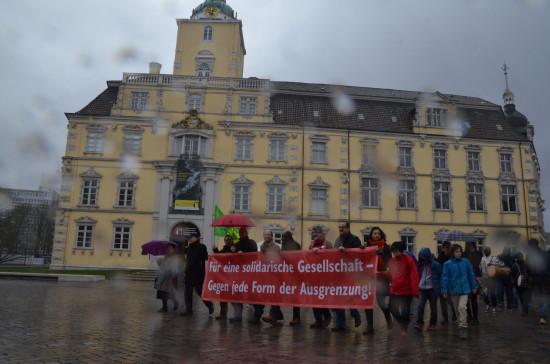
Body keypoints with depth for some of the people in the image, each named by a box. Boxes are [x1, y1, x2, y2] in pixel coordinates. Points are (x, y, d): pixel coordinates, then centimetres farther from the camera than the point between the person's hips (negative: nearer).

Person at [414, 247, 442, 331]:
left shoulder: (435, 265, -9)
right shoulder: (420, 265, 4)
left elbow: (439, 278, -6)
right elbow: (418, 276, 11)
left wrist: (438, 290, -11)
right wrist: (417, 288, 8)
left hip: (432, 289, -3)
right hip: (422, 289, 3)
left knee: (433, 307, 10)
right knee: (420, 306, -8)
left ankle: (433, 324, 23)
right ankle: (420, 324, -6)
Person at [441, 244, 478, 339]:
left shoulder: (465, 262, -1)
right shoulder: (447, 264, -4)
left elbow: (471, 274, 8)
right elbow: (445, 278, -3)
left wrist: (474, 286, 11)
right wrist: (444, 290, -5)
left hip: (464, 289, -1)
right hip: (453, 290, 1)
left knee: (462, 307, -15)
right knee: (458, 309, 12)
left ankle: (462, 328, -11)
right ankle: (464, 323, 29)